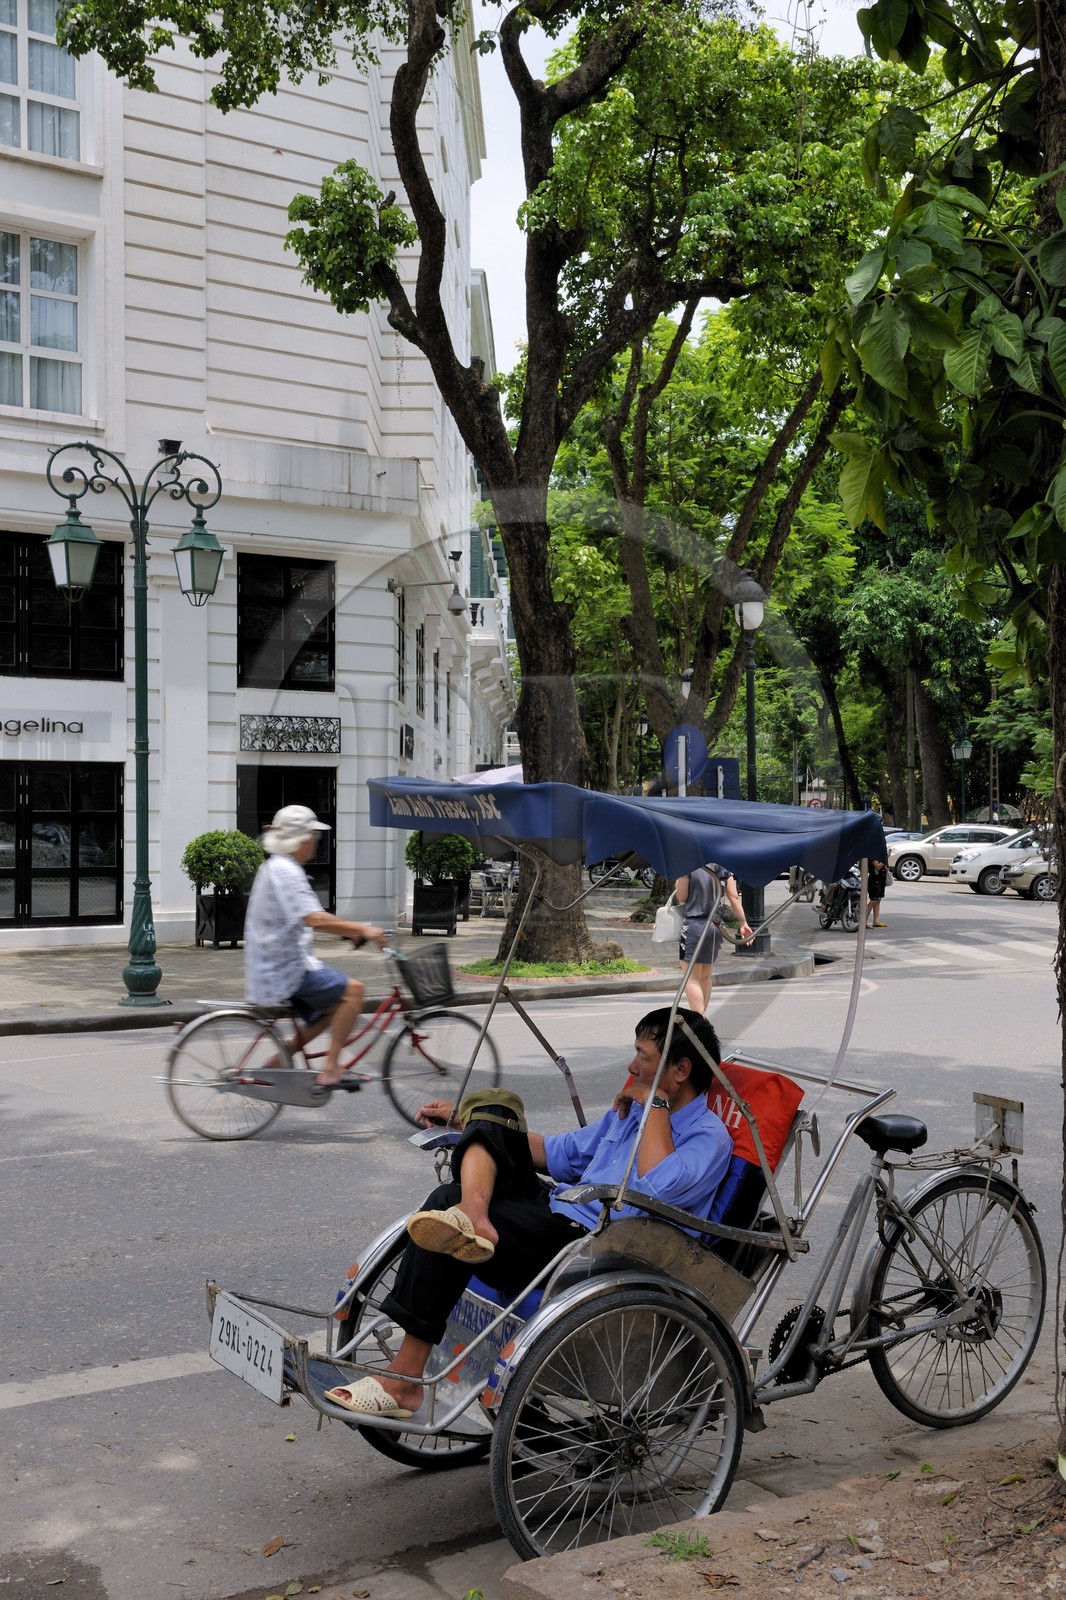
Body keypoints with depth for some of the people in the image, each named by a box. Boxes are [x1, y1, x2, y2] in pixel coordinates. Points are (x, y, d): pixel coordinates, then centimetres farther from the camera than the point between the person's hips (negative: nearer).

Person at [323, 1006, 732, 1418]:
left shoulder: (709, 1137, -3)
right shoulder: (630, 1111, 23)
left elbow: (657, 1189, -23)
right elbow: (562, 1153, 32)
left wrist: (656, 1105, -10)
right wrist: (463, 1118, 29)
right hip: (554, 1220, 8)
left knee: (448, 1199, -23)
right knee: (492, 1106, -1)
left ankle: (403, 1381, -19)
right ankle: (472, 1213, -32)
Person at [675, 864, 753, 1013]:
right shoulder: (723, 867, 5)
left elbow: (681, 897, -9)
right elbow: (734, 897, 2)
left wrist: (677, 886, 11)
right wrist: (743, 923, 5)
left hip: (694, 924, -6)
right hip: (716, 926, 6)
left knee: (691, 978, -2)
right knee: (705, 977, 17)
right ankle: (700, 1018, 24)